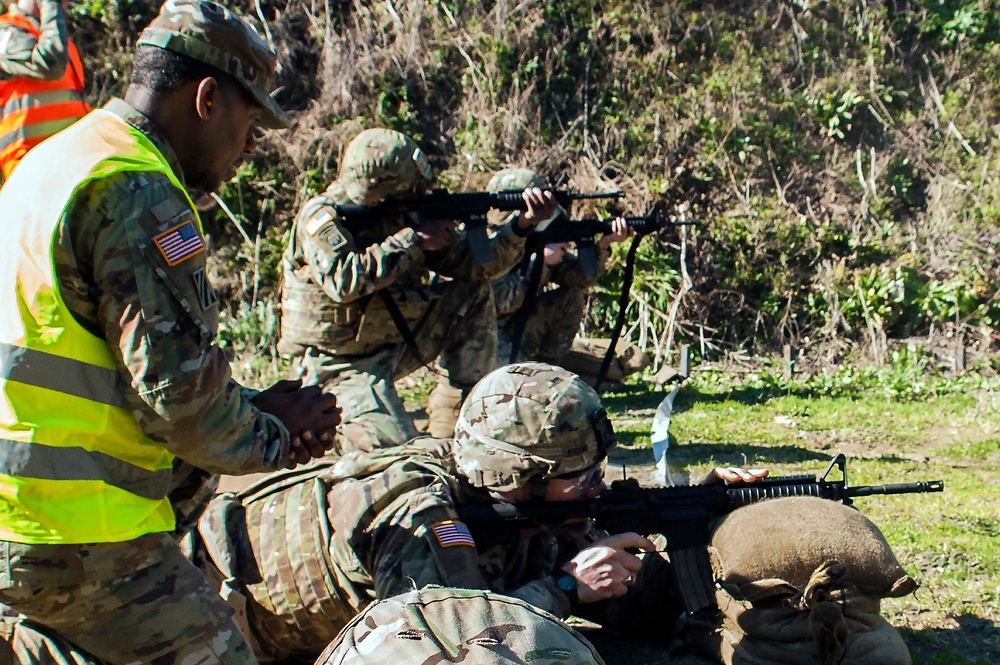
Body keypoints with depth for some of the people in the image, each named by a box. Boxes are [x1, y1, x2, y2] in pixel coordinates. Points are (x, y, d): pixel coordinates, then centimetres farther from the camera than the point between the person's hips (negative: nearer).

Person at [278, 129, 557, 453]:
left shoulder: (408, 212, 0)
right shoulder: (322, 217, -19)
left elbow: (475, 264, -2)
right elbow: (344, 281, -36)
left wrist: (523, 224, -17)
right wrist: (414, 240, -28)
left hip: (394, 344, 7)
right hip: (341, 365, -7)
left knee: (473, 293, -1)